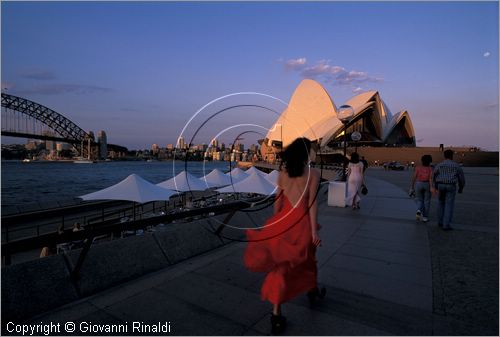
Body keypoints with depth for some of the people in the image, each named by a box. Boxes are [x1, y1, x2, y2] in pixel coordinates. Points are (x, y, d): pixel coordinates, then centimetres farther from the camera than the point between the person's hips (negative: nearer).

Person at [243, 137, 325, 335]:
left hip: (284, 219, 2)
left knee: (282, 262, 5)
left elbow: (278, 201, 8)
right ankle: (314, 292, 48)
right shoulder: (313, 173, -6)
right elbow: (312, 202, -11)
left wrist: (275, 224, 18)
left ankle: (277, 314, 0)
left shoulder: (282, 173, 4)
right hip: (302, 220, -2)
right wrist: (314, 230, -9)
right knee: (307, 257, 22)